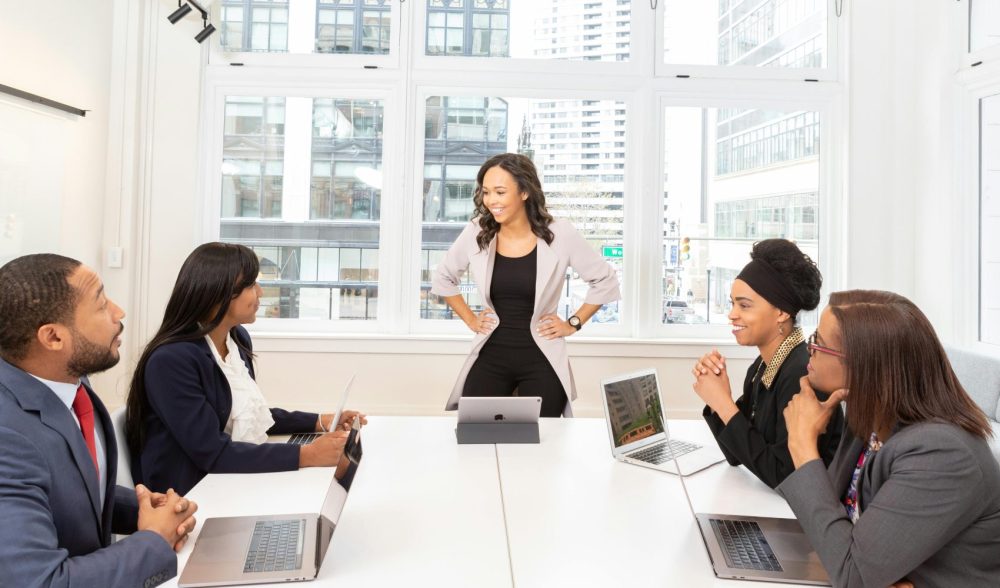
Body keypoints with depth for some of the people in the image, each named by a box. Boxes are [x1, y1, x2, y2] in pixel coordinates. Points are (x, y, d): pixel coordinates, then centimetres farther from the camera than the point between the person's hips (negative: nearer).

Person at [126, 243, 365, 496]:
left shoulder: (238, 338, 3)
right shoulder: (171, 360, -21)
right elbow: (211, 452, -25)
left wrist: (318, 422, 5)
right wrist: (305, 455, -28)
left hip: (235, 482, 7)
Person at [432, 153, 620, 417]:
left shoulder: (559, 234, -10)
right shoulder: (476, 233, -3)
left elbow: (605, 280, 3)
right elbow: (443, 278, 16)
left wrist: (573, 324, 0)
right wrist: (470, 320, 9)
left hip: (541, 360, -2)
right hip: (490, 356, 2)